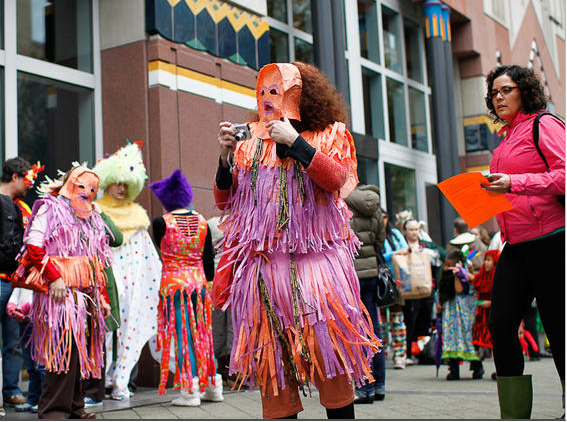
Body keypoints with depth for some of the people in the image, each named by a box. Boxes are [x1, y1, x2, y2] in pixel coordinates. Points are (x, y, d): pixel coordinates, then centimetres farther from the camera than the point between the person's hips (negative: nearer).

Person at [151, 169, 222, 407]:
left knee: (182, 335, 0)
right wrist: (207, 282, 14)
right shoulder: (202, 222, 2)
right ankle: (213, 388, 20)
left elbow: (161, 251, 6)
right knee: (202, 333, 13)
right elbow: (209, 258, 5)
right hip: (198, 282, 4)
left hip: (173, 284, -4)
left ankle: (190, 391, 0)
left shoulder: (161, 223, -8)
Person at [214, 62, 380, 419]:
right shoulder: (252, 144, 16)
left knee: (329, 346, -8)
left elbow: (336, 179, -8)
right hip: (264, 262, 3)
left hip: (316, 254, -2)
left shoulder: (331, 135, 10)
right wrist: (227, 158, 1)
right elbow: (225, 200, 15)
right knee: (271, 349, 0)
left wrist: (294, 141, -10)